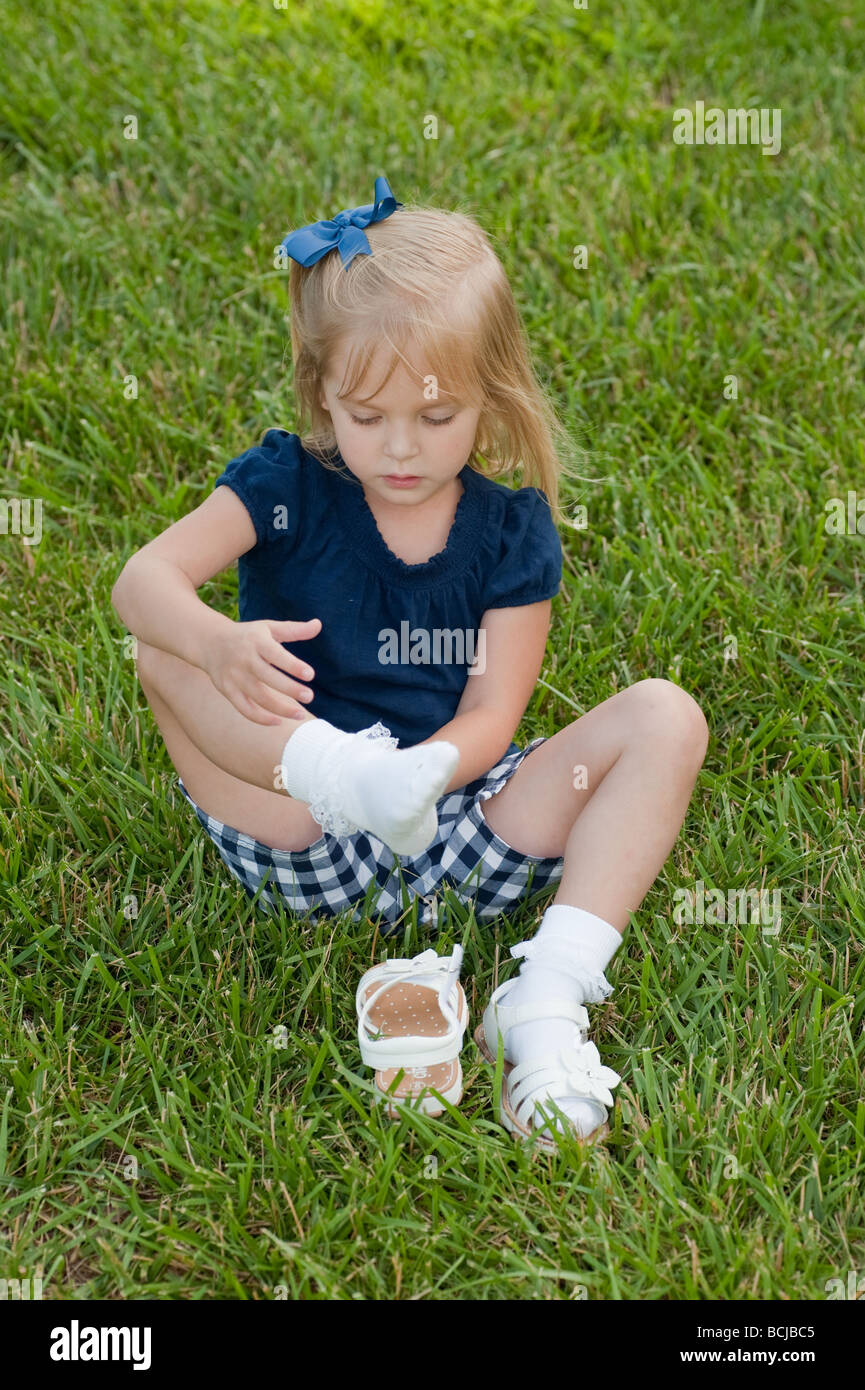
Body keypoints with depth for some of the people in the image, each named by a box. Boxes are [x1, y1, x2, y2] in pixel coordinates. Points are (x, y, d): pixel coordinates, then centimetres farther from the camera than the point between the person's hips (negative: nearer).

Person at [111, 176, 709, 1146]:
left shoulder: (512, 527, 1)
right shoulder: (285, 487, -1)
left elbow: (488, 720, -5)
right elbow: (143, 579, -16)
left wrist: (416, 775, -28)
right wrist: (217, 643, -40)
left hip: (459, 836, 1)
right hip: (304, 840, -1)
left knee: (664, 718, -17)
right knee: (163, 647, -18)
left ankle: (549, 993, -29)